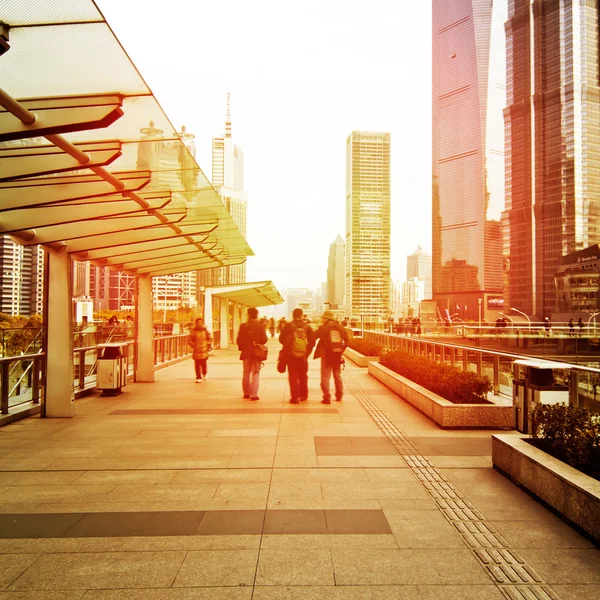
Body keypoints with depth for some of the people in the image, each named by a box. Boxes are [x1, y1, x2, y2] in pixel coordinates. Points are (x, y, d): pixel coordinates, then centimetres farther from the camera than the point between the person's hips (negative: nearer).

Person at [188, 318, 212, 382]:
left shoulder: (205, 331, 4)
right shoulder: (194, 331, 0)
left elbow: (210, 338, 12)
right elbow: (189, 340, 5)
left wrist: (209, 345, 4)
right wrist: (193, 345, -3)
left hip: (204, 350, 0)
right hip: (196, 351, 0)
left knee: (204, 364, 2)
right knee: (197, 364, -3)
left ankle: (204, 373, 32)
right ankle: (198, 377, 5)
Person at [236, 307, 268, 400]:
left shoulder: (243, 326, -7)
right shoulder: (261, 326, -8)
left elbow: (239, 340, -8)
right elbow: (264, 339, -8)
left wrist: (241, 347, 10)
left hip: (246, 353, 1)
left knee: (246, 373, 15)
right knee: (255, 374, 3)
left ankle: (246, 393, 22)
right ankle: (254, 394, -2)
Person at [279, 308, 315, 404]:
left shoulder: (288, 326, -6)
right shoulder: (307, 327, 0)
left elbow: (281, 339, -4)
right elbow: (312, 341, -3)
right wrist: (308, 351, 6)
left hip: (291, 355, -2)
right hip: (303, 355, 2)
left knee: (293, 376, 3)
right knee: (303, 376, 17)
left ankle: (295, 397, -2)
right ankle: (303, 395, 26)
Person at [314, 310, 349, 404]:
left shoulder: (323, 328, -9)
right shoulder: (340, 328, 5)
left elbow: (313, 337, -11)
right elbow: (346, 339, 10)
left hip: (326, 355, -5)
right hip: (337, 355, 5)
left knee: (325, 377, 1)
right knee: (337, 375, 20)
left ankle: (327, 398, -5)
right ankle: (339, 396, 28)